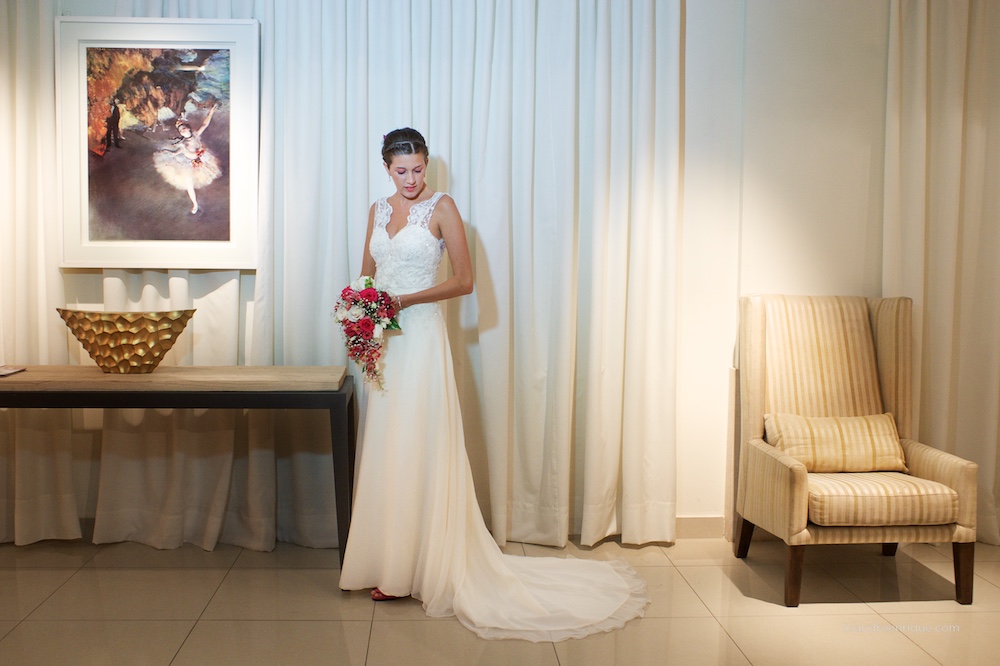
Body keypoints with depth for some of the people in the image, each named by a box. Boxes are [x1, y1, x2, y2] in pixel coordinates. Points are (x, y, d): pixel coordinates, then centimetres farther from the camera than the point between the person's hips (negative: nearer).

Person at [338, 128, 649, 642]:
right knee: (385, 450, 8)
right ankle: (388, 561, 18)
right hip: (381, 339, 6)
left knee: (416, 450, -4)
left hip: (420, 335, -6)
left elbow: (464, 281, -7)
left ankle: (409, 570, 4)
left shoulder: (441, 207, -3)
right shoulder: (378, 210, 14)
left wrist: (407, 299, -16)